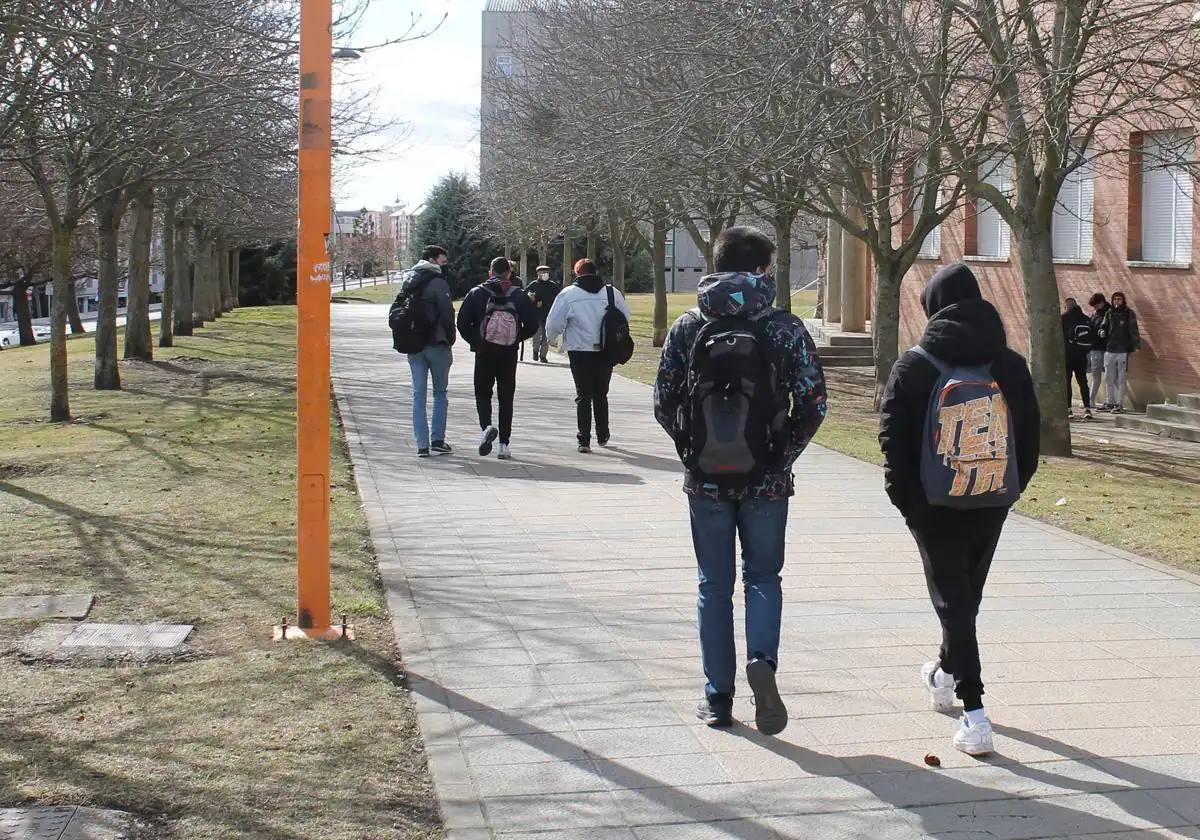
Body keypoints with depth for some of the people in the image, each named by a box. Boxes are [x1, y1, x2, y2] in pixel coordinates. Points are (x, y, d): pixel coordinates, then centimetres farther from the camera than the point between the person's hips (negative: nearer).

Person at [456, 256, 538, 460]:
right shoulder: (519, 295, 0)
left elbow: (462, 323, -5)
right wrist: (516, 339, 11)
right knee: (506, 398, 8)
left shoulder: (476, 293, -1)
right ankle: (504, 445, 7)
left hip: (484, 352, -1)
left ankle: (486, 426, -17)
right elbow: (532, 325, -3)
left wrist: (475, 341, 8)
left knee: (482, 393, 12)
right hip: (509, 354, 1)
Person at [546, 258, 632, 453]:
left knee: (583, 396, 3)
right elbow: (626, 317, 11)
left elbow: (554, 323, -6)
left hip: (580, 351, -3)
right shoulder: (612, 292, 1)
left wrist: (551, 338, 14)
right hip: (605, 351, 3)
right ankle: (603, 435, 27)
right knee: (601, 394, 18)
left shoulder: (568, 294, -7)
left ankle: (584, 440, -2)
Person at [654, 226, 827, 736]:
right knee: (763, 577, 15)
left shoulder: (688, 328, -1)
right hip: (767, 480, -1)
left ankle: (718, 697, 15)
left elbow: (663, 404, -1)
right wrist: (785, 453, 7)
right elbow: (813, 403, -6)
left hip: (705, 479, 1)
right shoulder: (785, 328, -4)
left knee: (715, 585, 12)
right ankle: (762, 660, -11)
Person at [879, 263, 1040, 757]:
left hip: (935, 507, -4)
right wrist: (1012, 488, 13)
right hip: (994, 503, 4)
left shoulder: (914, 367, -8)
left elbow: (893, 439, -9)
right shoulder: (1010, 366, 3)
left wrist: (905, 498, -1)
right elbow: (1030, 433, 6)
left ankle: (975, 715, -9)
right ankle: (946, 675, 46)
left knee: (953, 600, 0)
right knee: (968, 594, 22)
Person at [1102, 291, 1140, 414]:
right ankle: (1111, 402, 18)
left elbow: (1134, 331, -3)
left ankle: (1120, 404, 3)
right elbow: (1105, 327, 19)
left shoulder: (1129, 314, -1)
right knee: (1108, 379, 7)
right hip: (1109, 350, 4)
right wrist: (1102, 332, -4)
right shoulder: (1109, 313, 11)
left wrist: (1135, 346, -10)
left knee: (1121, 379, -1)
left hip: (1124, 351, -4)